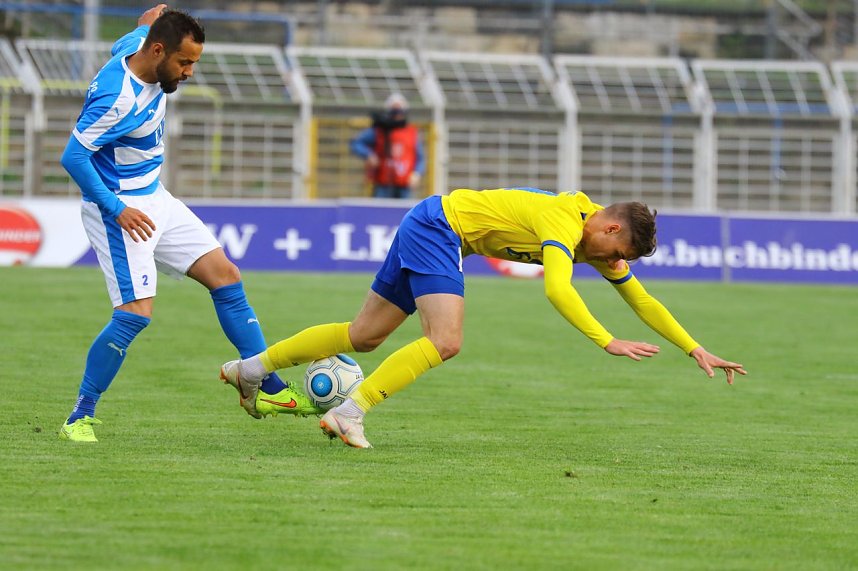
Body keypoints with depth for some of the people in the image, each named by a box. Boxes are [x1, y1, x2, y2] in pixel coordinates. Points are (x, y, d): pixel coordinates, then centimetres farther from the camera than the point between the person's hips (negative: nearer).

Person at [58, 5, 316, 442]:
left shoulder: (136, 50, -2)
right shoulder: (120, 98, -28)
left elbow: (121, 45, 24)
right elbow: (73, 156, -27)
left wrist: (146, 24, 42)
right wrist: (116, 210, -27)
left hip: (153, 198, 10)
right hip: (120, 210, -10)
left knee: (225, 276, 8)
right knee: (136, 313, -19)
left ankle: (266, 389, 15)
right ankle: (79, 418, -7)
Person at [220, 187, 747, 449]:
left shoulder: (602, 241, 4)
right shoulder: (566, 223, -24)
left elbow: (643, 301, 11)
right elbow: (558, 290, -40)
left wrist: (695, 349, 7)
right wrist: (607, 341, -44)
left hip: (427, 229, 9)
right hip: (438, 225, -9)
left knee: (365, 336, 13)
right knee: (445, 341, -23)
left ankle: (252, 367, 21)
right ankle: (349, 414, -24)